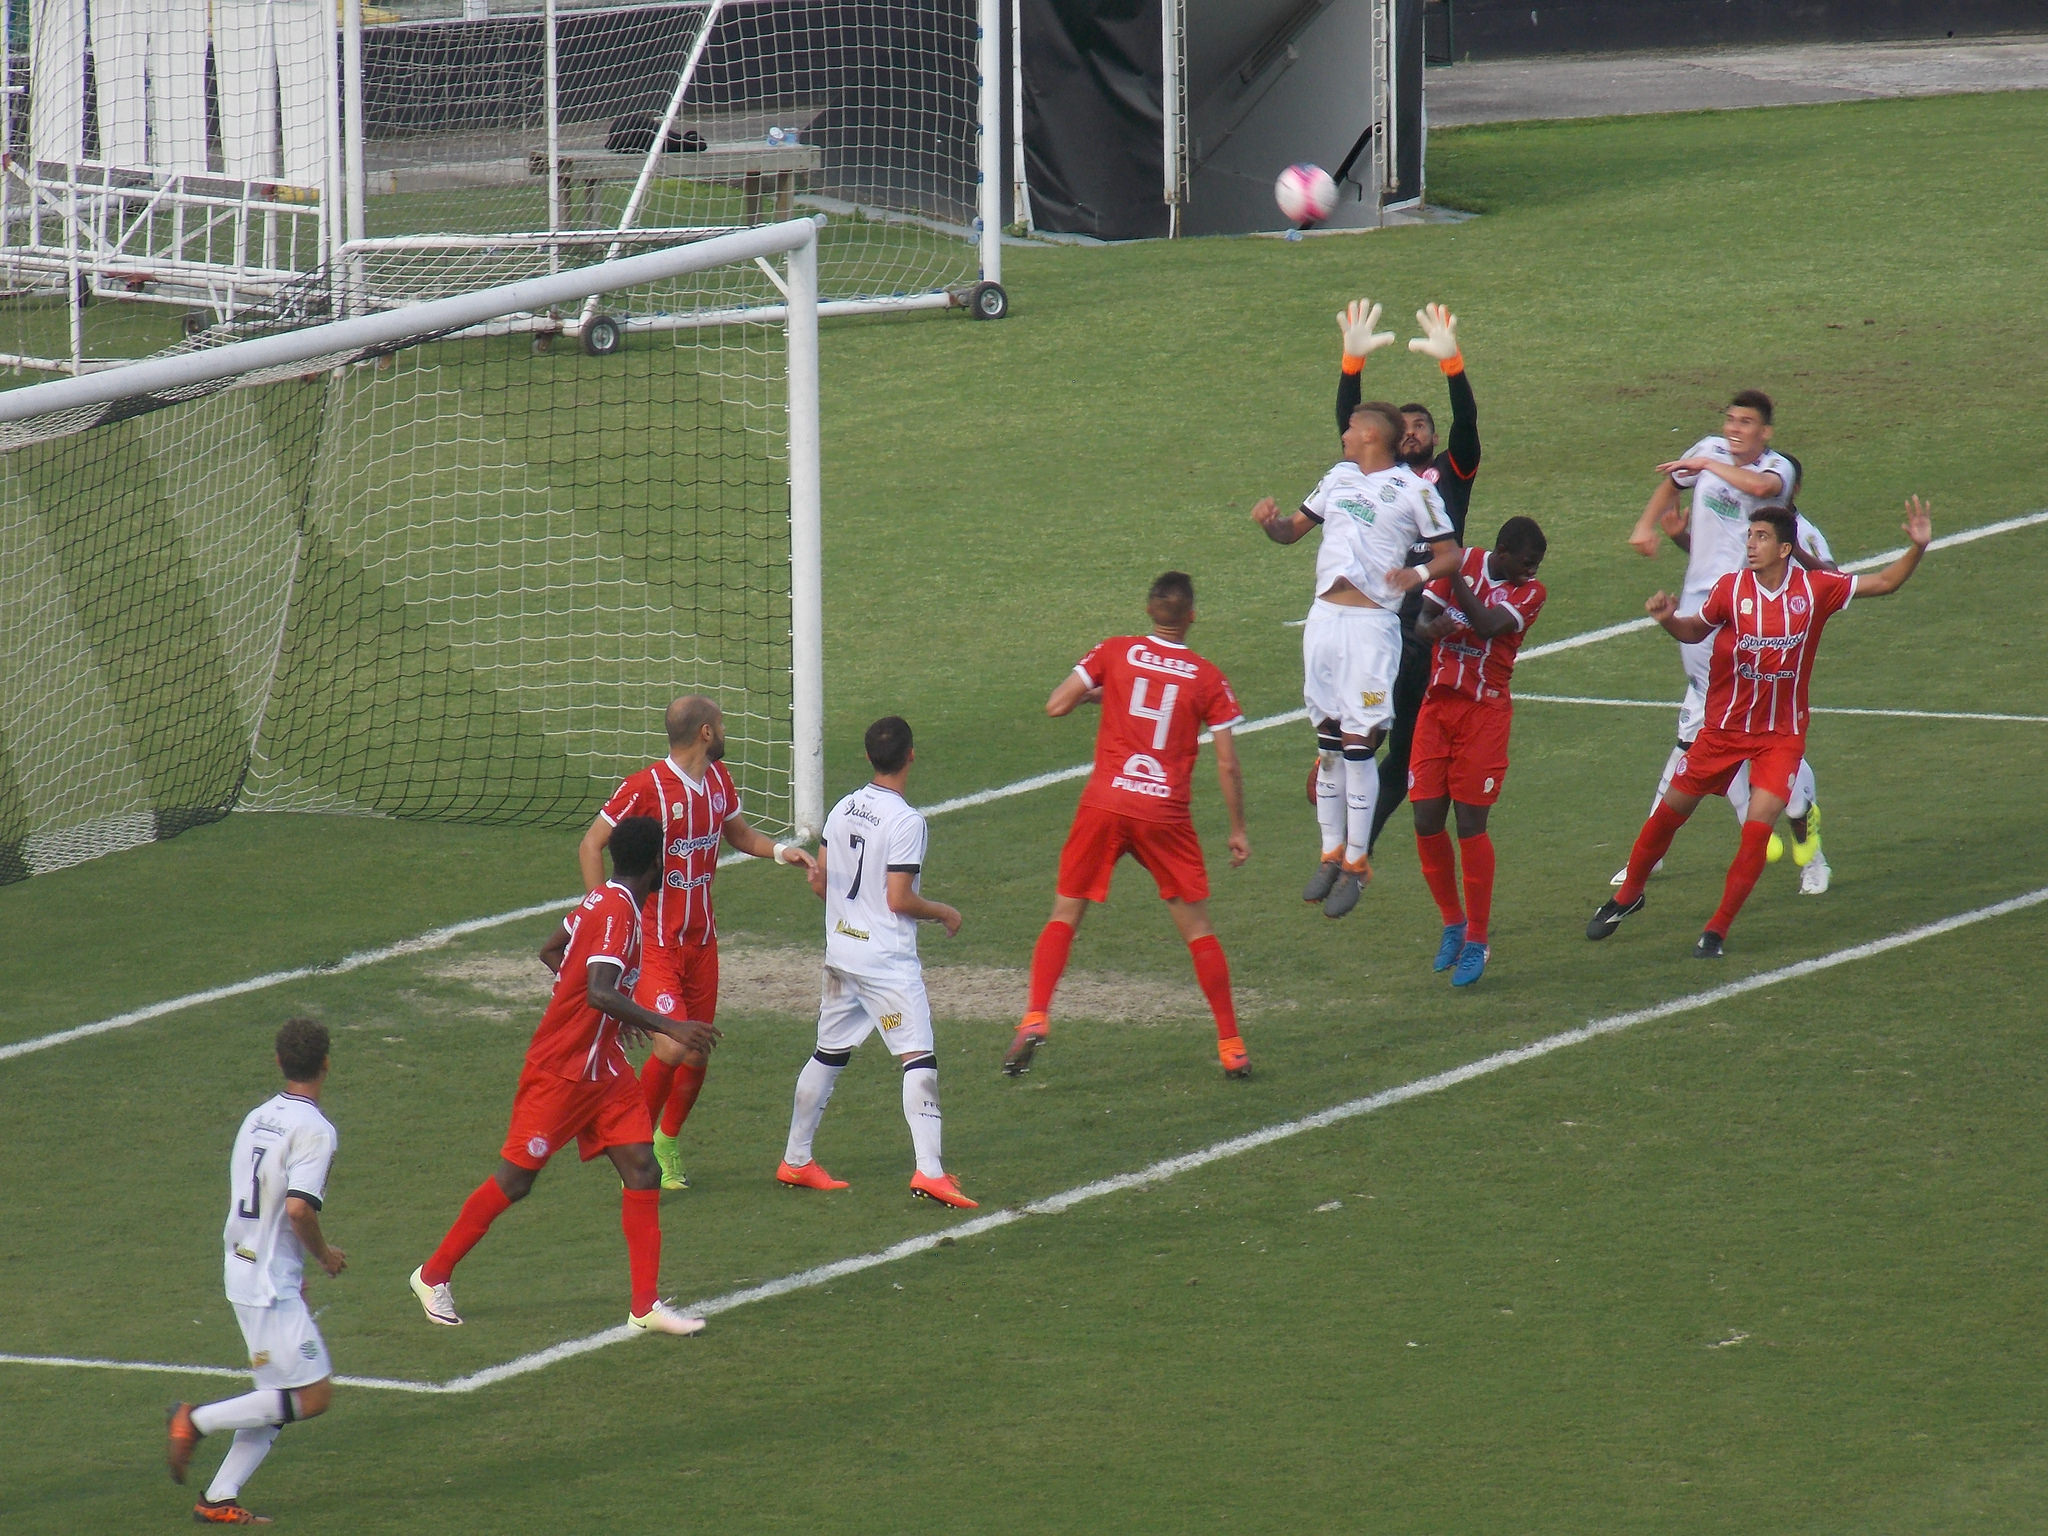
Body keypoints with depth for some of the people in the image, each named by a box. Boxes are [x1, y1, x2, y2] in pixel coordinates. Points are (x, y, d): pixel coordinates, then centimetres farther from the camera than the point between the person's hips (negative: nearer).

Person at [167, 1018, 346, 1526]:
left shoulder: (258, 1119, 11)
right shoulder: (314, 1129, -15)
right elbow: (299, 1208, -25)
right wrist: (325, 1254, -6)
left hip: (243, 1273, 9)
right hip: (273, 1286, -9)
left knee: (277, 1399, 12)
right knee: (312, 1396, -5)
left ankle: (219, 1500, 8)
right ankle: (197, 1421, -7)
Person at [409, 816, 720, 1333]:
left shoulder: (602, 900, 5)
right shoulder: (618, 912, -23)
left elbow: (551, 952, 20)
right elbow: (598, 993, -35)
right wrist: (669, 1027, -38)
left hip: (602, 1069, 9)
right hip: (559, 1072, -9)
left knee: (641, 1169, -1)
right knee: (515, 1181, 2)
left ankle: (645, 1306, -1)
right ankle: (433, 1276, 18)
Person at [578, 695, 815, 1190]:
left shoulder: (718, 780, 6)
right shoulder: (647, 787, -17)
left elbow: (740, 834, 23)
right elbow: (591, 845, -10)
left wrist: (782, 850, 3)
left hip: (701, 940, 7)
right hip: (654, 941, -7)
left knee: (698, 1053, 9)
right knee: (671, 1047, -18)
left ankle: (668, 1144, 31)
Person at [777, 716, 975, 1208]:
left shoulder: (843, 809, 5)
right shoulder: (905, 821, -17)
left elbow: (821, 882, 12)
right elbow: (900, 899, -18)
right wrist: (944, 912, -1)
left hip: (841, 951, 8)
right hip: (887, 959, -7)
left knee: (828, 1055, 17)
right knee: (920, 1058, -9)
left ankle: (795, 1160, 24)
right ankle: (929, 1171, -19)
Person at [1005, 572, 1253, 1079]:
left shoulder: (1115, 653, 1)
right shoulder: (1207, 677, 0)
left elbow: (1055, 706, -2)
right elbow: (1227, 763, 0)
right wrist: (1238, 831, 10)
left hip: (1104, 807, 0)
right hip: (1166, 815, 0)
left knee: (1065, 915, 11)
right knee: (1198, 928, 10)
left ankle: (1035, 1017, -7)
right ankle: (1231, 1049, 11)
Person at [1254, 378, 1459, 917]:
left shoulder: (1413, 490, -1)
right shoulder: (1338, 478, 17)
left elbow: (1450, 553, -2)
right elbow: (1292, 530, 24)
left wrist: (1419, 574, -22)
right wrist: (1271, 522, 1)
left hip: (1371, 623, -6)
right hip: (1324, 618, 6)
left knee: (1358, 745, -7)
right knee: (1327, 741, 8)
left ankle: (1356, 865, -1)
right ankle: (1332, 853, 17)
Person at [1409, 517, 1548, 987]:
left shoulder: (1530, 592, -3)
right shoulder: (1464, 563, 5)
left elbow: (1488, 625, -21)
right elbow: (1422, 620, -1)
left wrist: (1456, 577, -19)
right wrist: (1432, 627, -24)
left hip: (1485, 714, -3)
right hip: (1437, 705, 3)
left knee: (1471, 824, -7)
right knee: (1427, 821, -2)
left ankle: (1476, 942, 3)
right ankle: (1453, 922, 19)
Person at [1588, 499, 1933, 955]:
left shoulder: (1815, 589, -9)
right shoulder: (1731, 589, -10)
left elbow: (1885, 583, 0)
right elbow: (1695, 631, 7)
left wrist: (1917, 548, -15)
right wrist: (1668, 619, -15)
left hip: (1782, 736, -1)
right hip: (1723, 726, 1)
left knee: (1758, 829, -14)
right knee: (1669, 813, 8)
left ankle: (1717, 930, 1)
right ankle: (1627, 896, 32)